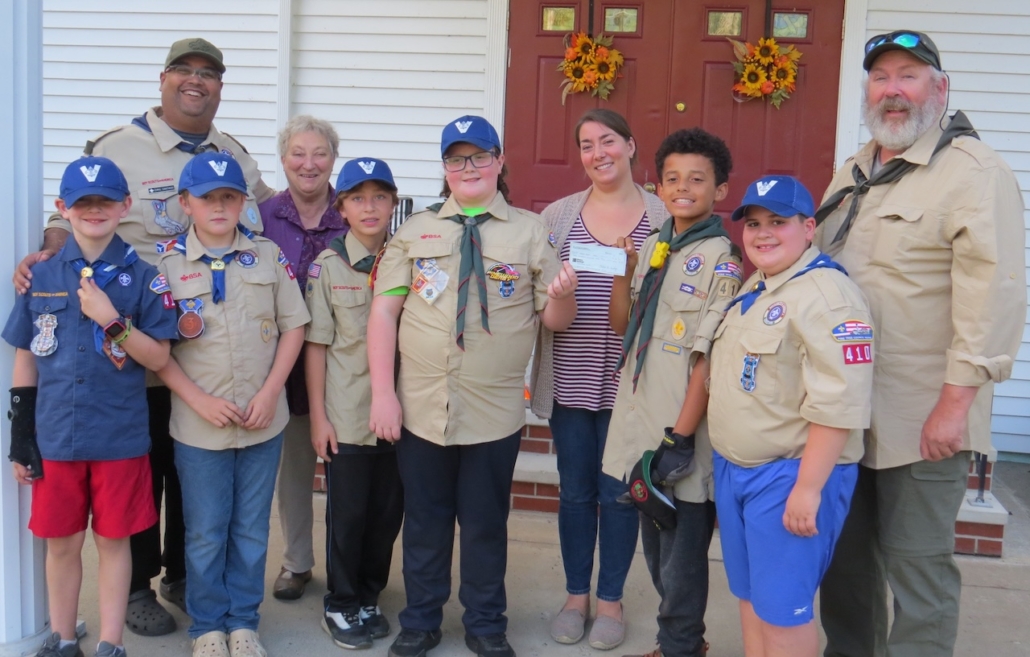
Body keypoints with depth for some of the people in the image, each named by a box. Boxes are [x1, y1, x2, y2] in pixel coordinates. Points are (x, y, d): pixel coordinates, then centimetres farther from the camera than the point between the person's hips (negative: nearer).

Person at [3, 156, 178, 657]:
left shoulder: (143, 277, -3)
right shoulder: (41, 276, 4)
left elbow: (158, 358, -6)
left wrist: (112, 321, -21)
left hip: (120, 439, -2)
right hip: (56, 437, 2)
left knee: (113, 540, 8)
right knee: (61, 542, 12)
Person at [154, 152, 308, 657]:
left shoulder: (269, 256, 1)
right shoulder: (167, 264, -3)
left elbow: (293, 325, 3)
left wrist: (270, 392, -7)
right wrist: (200, 400, -13)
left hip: (263, 422, 2)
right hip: (199, 425, -1)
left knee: (251, 530, 12)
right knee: (205, 534, 10)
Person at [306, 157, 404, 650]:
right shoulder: (328, 266, -3)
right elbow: (316, 345, -2)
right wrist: (318, 416, -4)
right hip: (346, 417, -2)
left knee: (387, 512, 11)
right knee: (347, 514, 7)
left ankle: (368, 598, 30)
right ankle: (341, 606, 24)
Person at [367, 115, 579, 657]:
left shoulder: (530, 232, 3)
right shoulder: (415, 230, 7)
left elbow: (553, 321, 2)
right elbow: (384, 310, 1)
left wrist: (562, 295, -22)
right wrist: (382, 392, -6)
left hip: (495, 412, -1)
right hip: (421, 407, 1)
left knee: (486, 521, 11)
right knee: (424, 520, 13)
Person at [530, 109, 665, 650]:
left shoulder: (662, 217, 1)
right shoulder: (558, 215, 7)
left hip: (629, 380, -2)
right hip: (569, 379, 2)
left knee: (618, 492, 8)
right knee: (575, 491, 11)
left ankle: (610, 599, 25)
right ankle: (575, 596, 28)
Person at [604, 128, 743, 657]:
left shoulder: (720, 260, -11)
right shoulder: (653, 248, 10)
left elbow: (708, 358, -15)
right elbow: (622, 327, 17)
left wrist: (680, 438, -17)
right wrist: (622, 273, 0)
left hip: (682, 434, -7)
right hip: (641, 424, 7)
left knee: (681, 557, 6)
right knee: (656, 548, 18)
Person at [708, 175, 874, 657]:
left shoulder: (826, 296, -19)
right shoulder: (754, 288, 13)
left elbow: (837, 405, -24)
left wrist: (808, 489, -24)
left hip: (790, 476, -9)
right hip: (734, 470, 9)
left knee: (781, 610, 1)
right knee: (749, 597, 18)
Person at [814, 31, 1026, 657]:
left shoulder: (974, 172, -11)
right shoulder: (854, 172, 15)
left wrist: (956, 401, -22)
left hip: (923, 419, -8)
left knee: (917, 564, 1)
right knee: (845, 554, 18)